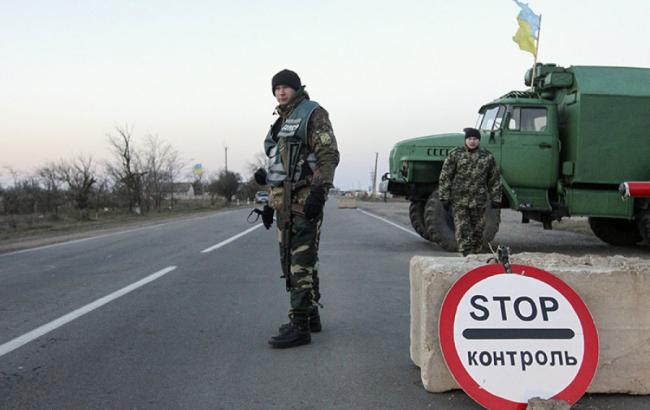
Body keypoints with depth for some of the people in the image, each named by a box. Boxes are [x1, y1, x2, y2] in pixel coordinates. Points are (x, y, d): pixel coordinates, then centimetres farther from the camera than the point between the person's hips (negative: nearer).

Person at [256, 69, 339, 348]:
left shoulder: (313, 114, -4)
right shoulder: (282, 122, 22)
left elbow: (329, 155, -14)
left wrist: (318, 192, -23)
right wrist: (271, 202, 22)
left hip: (303, 200, -9)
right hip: (283, 201, 9)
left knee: (301, 262, -12)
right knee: (294, 261, 13)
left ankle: (300, 325, -12)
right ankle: (311, 315, 23)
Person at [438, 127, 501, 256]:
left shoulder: (487, 157, 5)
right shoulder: (455, 154, 0)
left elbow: (494, 179, 10)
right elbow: (445, 177, -1)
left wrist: (495, 199, 7)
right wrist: (444, 197, -5)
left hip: (479, 201, 2)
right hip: (459, 199, -2)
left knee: (478, 230, 9)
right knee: (462, 230, -8)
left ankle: (476, 254, 22)